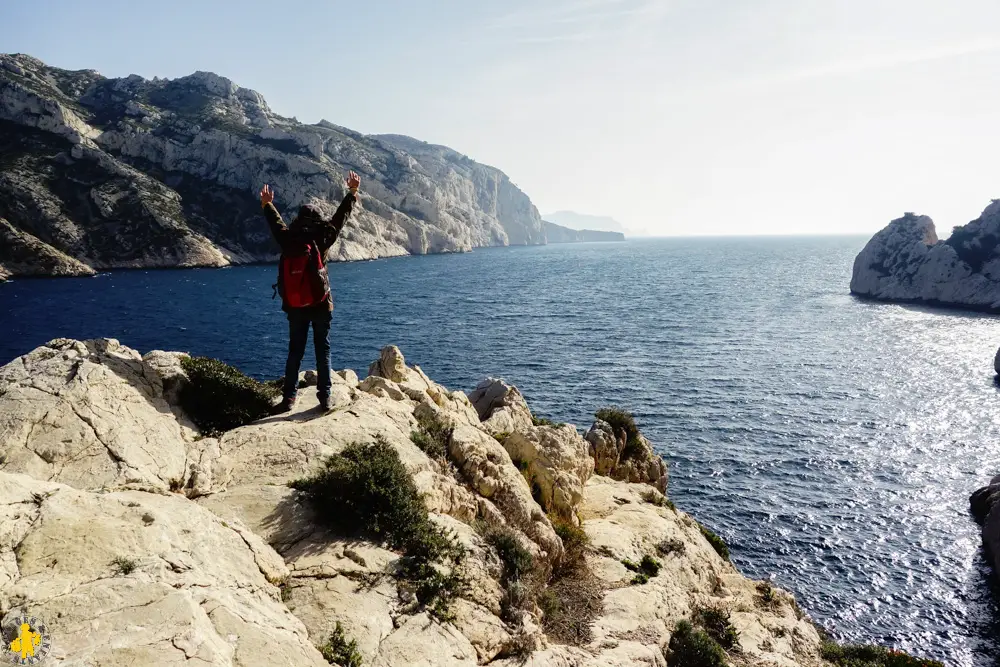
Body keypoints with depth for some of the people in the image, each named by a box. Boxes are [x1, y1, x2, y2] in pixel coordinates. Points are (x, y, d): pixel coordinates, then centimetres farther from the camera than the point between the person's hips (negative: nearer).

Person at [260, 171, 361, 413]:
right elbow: (341, 216, 2)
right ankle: (325, 397, 5)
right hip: (321, 305, -2)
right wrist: (352, 192, 14)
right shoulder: (321, 239, -8)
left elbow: (275, 222, 19)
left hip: (295, 307, 2)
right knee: (323, 351, 5)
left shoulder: (287, 239, -2)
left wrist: (266, 204, 39)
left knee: (295, 351, 9)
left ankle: (289, 398, 5)